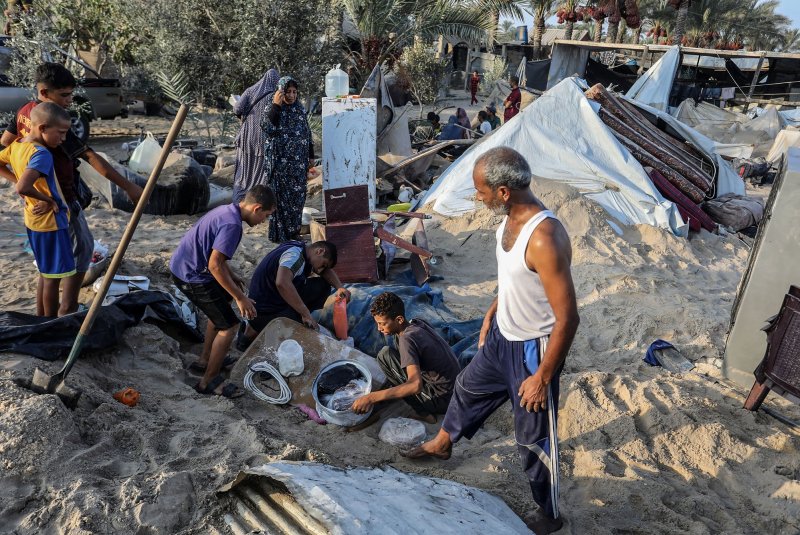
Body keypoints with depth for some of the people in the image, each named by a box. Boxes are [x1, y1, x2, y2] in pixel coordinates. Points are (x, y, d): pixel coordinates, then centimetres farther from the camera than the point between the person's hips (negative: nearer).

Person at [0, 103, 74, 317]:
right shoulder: (41, 154, -25)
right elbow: (22, 188, -36)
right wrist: (48, 200, -21)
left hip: (34, 221, 9)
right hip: (51, 222, -9)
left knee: (46, 272, 22)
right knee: (53, 275, 2)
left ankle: (42, 316, 33)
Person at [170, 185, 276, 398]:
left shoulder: (227, 210, 8)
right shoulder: (232, 224, -23)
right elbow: (215, 265, -26)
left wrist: (232, 276, 21)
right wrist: (240, 297, -20)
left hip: (181, 266, 10)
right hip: (191, 277, -10)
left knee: (222, 305, 27)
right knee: (229, 325, -3)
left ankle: (205, 360, 37)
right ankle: (209, 381, 9)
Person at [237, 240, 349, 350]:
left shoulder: (304, 253, 4)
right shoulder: (294, 255, -25)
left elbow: (327, 271, 13)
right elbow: (282, 283, -42)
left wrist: (340, 287, -7)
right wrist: (306, 314, -37)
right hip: (266, 308, -9)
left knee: (323, 286, 3)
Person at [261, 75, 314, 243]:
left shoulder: (300, 109, 9)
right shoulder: (272, 108, -5)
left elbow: (307, 133, 14)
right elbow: (267, 127, -24)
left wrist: (311, 156, 12)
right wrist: (276, 105, -25)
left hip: (298, 162, 5)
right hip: (280, 162, -5)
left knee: (297, 195, 8)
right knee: (281, 196, 0)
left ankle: (293, 230, 22)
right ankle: (279, 234, 8)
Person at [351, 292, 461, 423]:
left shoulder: (407, 338, -23)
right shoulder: (417, 324, 3)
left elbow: (416, 385, -35)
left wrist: (371, 397, -35)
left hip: (441, 400, -9)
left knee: (385, 354, -13)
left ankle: (422, 411, -7)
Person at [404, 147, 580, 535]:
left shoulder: (545, 239, -34)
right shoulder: (510, 218, -5)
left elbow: (568, 318, -29)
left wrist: (542, 377, -22)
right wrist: (490, 314, 21)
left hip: (532, 349, -9)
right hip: (502, 336, 9)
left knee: (534, 437, 10)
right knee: (469, 388, 30)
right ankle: (441, 444, 60)